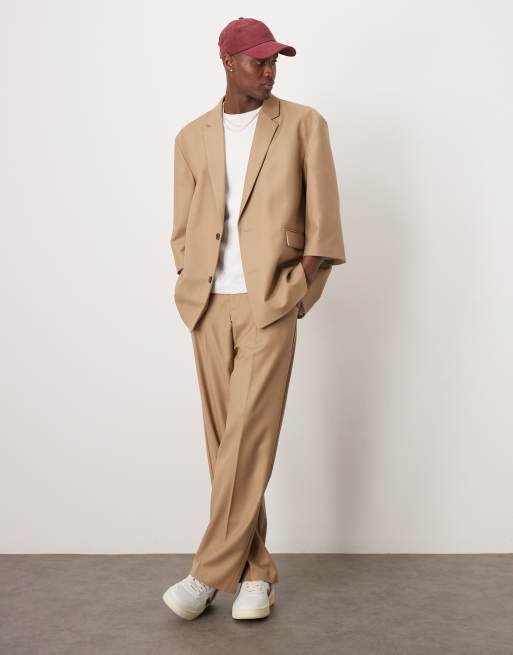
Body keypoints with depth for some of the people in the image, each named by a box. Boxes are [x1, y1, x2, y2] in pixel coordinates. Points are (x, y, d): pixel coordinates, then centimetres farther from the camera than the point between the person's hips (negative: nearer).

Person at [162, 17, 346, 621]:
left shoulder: (303, 124, 4)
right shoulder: (192, 138, 13)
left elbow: (323, 218, 1)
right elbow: (183, 230, 15)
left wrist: (301, 286, -9)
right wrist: (195, 290, 2)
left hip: (270, 304, -3)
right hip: (208, 309, 4)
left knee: (248, 436, -10)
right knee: (226, 441, 5)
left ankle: (210, 571, 0)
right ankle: (256, 570, 16)